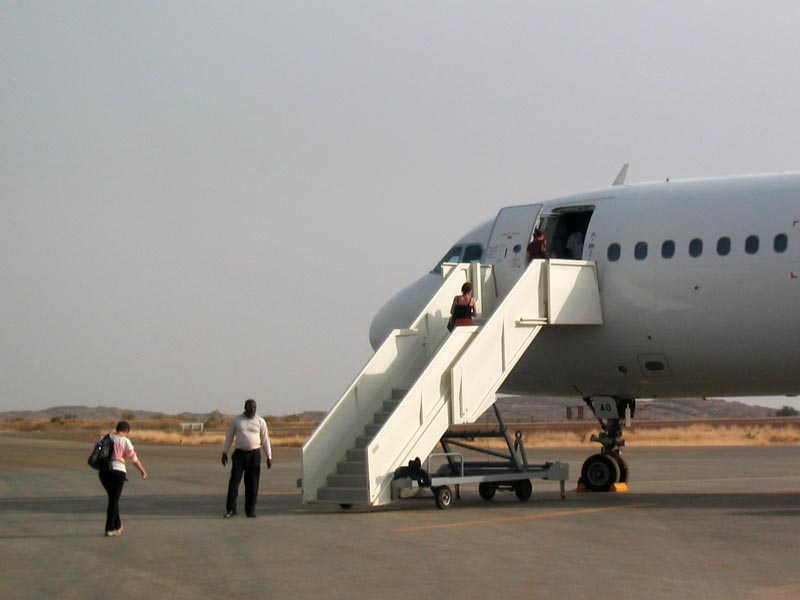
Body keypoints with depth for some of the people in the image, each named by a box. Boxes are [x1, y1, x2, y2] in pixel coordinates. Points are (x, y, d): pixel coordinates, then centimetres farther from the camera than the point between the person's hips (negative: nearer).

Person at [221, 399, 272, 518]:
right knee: (234, 481, -8)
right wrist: (224, 452, 3)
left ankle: (250, 510, 9)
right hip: (239, 454, 0)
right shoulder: (236, 420, 4)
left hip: (254, 454, 0)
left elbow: (265, 440, 6)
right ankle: (230, 509, -3)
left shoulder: (260, 421, 4)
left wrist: (269, 457, 3)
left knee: (252, 485, 1)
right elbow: (229, 437, 9)